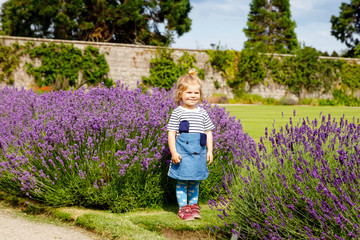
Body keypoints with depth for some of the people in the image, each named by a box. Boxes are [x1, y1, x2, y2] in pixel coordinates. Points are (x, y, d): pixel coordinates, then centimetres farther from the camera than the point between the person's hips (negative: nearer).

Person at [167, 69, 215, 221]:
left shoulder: (202, 113, 9)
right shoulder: (177, 112, -3)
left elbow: (208, 132, 15)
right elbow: (171, 133, -4)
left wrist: (209, 150, 8)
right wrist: (173, 152, -11)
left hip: (199, 152, 4)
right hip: (182, 151, -4)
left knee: (195, 181, 11)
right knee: (182, 181, 0)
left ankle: (193, 205, 23)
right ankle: (183, 207, 10)